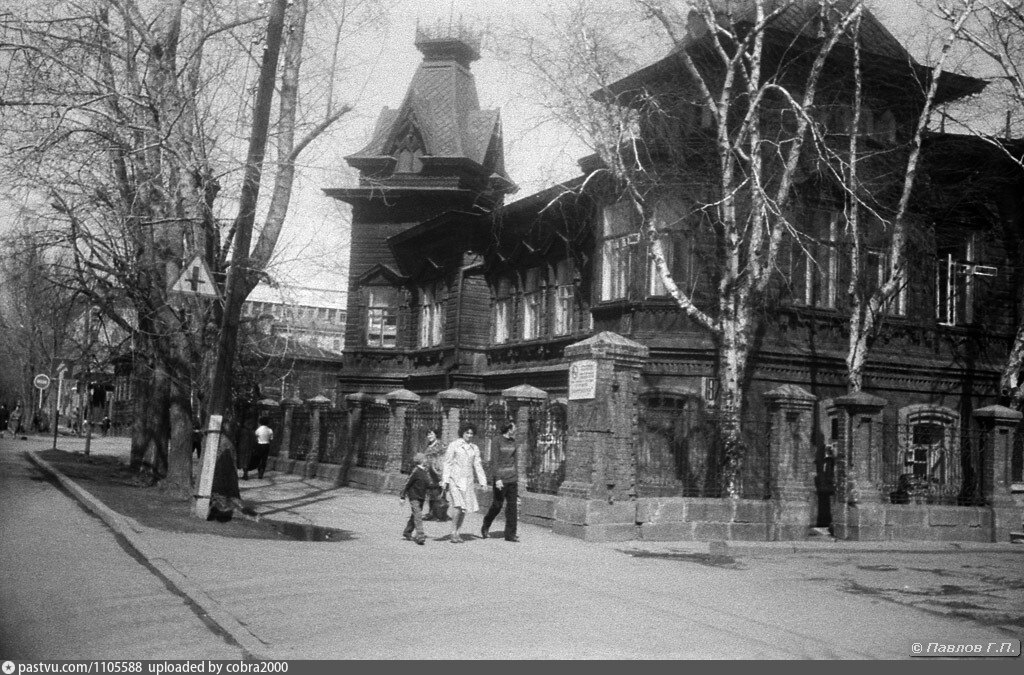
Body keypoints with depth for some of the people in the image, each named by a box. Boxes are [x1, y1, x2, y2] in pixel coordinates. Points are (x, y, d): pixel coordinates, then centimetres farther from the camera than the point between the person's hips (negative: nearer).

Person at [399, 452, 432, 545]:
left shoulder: (425, 471, 8)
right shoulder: (416, 471, -16)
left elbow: (429, 484, 14)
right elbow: (407, 484, -13)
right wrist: (402, 496, -12)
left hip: (421, 497, 8)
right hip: (414, 497, -8)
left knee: (415, 515, 15)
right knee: (418, 515, -14)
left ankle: (407, 532, 28)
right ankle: (420, 535, -20)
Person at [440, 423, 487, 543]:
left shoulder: (474, 448, 11)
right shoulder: (453, 445, -2)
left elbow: (478, 466, 11)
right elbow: (447, 463, -4)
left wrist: (483, 483, 4)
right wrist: (445, 481, -10)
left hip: (467, 481, 5)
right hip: (455, 479, -5)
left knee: (464, 509, 3)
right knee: (459, 507, -16)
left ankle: (458, 533, 15)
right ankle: (453, 533, -6)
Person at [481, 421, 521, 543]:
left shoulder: (513, 444, 10)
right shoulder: (498, 442, -8)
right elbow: (494, 461, -12)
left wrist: (516, 478, 17)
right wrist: (497, 479, -18)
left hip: (512, 479, 5)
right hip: (500, 479, -5)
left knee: (512, 506, 0)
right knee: (497, 505, 3)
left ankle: (510, 534, 4)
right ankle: (485, 527, 27)